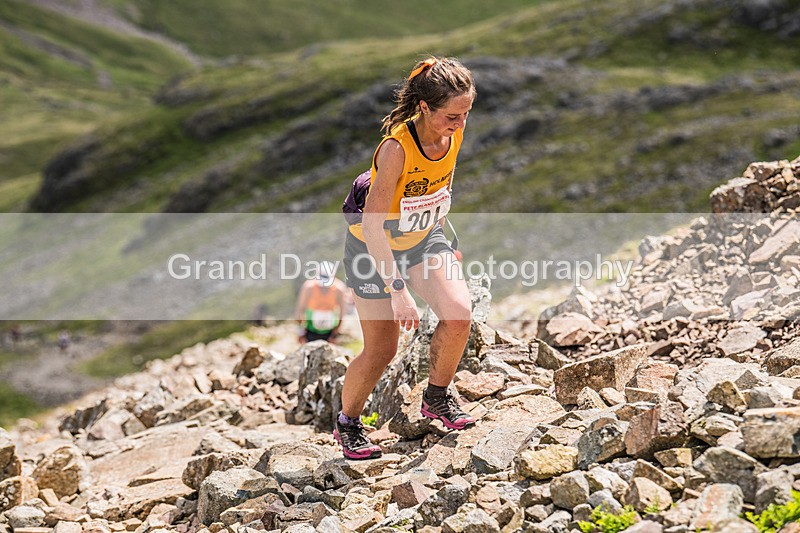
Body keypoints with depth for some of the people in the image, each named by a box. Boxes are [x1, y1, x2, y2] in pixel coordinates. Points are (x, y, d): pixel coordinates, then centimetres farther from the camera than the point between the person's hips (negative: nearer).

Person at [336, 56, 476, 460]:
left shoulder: (454, 133, -14)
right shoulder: (397, 147, -33)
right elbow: (372, 222, -34)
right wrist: (397, 290, -37)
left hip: (425, 238, 5)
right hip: (373, 246, -5)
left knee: (459, 314, -18)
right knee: (381, 350, -1)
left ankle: (437, 397, 8)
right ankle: (347, 423, 26)